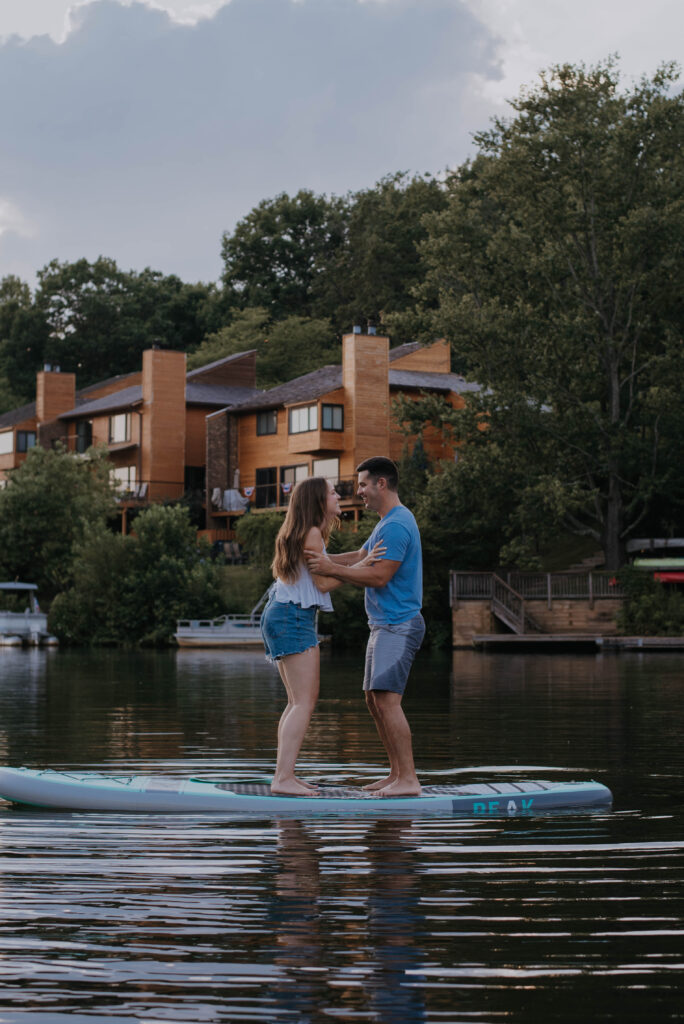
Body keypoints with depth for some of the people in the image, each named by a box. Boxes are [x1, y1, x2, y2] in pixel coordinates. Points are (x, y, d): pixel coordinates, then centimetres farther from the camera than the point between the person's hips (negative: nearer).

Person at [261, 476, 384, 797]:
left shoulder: (299, 533, 18)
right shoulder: (311, 534, -11)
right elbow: (323, 582, -11)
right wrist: (363, 565, -9)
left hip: (280, 615, 10)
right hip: (294, 618, -10)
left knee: (297, 702, 11)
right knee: (305, 702, -13)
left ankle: (283, 774, 8)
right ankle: (284, 778, -19)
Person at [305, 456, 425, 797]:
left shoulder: (397, 524, -17)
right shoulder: (386, 523, 18)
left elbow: (379, 577, -21)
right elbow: (360, 557, 21)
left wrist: (331, 569, -21)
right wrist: (322, 558, 11)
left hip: (398, 625, -11)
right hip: (384, 625, 11)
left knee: (387, 699, -16)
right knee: (374, 699, 11)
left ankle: (408, 779, -16)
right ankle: (397, 773, 15)